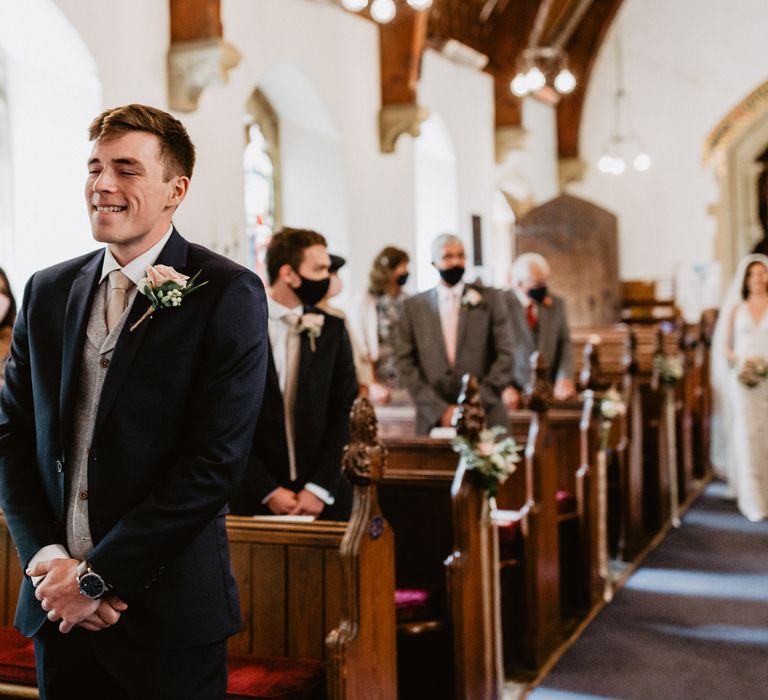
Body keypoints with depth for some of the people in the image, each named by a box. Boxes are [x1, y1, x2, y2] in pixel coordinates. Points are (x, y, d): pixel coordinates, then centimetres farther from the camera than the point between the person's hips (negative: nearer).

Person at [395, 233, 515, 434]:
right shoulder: (413, 306, 8)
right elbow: (406, 364, 3)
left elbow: (505, 356, 2)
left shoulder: (490, 300, 7)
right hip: (433, 421, 0)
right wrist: (440, 410, -7)